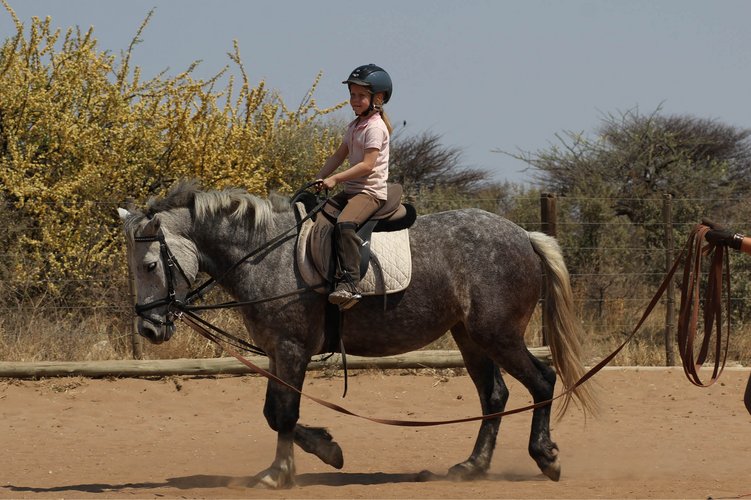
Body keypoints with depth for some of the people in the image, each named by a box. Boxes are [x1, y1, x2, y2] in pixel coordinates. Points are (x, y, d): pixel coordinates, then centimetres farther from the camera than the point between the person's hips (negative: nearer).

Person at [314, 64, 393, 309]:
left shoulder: (375, 127, -11)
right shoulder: (354, 126, 19)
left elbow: (367, 165, -20)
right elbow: (339, 156, 20)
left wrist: (335, 178, -23)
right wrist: (317, 180, 7)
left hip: (371, 192, -10)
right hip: (351, 190, 10)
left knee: (344, 224, -34)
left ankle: (348, 284, -43)